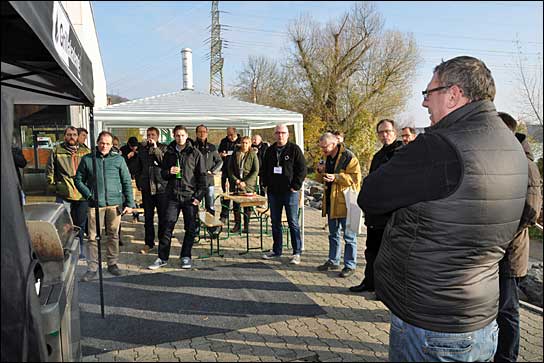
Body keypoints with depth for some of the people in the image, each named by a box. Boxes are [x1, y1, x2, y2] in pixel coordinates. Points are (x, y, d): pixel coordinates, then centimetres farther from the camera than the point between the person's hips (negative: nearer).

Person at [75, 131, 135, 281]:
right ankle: (92, 268, 8)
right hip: (95, 204, 0)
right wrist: (88, 195, -4)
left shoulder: (118, 159, 6)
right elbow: (79, 180, 11)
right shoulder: (87, 159, 5)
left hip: (114, 203, 1)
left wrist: (129, 203, 1)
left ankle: (112, 264, 23)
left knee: (113, 235, 9)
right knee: (93, 237, -1)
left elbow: (127, 182, 6)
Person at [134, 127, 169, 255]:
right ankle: (149, 243, 19)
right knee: (148, 217, 9)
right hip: (147, 188, 3)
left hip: (161, 187, -3)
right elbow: (138, 168, 16)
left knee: (163, 216, 3)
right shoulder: (142, 149, 12)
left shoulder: (163, 148, 2)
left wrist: (155, 148, -15)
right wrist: (139, 183, 8)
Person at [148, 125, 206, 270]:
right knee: (167, 227, 1)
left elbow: (202, 176, -1)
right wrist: (169, 172, -8)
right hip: (173, 196, 2)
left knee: (191, 228, 5)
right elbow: (163, 174, 16)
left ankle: (186, 256, 19)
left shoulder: (195, 154, 0)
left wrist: (198, 196, -8)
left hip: (190, 196, -2)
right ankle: (162, 258, 11)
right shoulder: (169, 153, 9)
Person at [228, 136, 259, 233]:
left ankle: (246, 226, 12)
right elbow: (230, 168, 7)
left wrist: (246, 182, -12)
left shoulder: (253, 155, 0)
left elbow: (256, 171, -4)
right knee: (236, 204, 3)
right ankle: (237, 224, 15)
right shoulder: (235, 154, 7)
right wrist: (236, 180, -6)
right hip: (236, 183, 2)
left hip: (248, 185, -2)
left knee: (247, 206, 1)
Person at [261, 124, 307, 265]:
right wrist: (266, 184, 9)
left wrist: (296, 186, -12)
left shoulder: (294, 149, -4)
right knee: (275, 222, 12)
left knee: (293, 223, -1)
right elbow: (264, 169, 20)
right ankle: (276, 250, 24)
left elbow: (302, 169, -7)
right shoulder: (270, 150, 11)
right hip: (273, 192, 5)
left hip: (290, 192, -5)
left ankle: (297, 253, 7)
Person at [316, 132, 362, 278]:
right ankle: (333, 261, 29)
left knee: (349, 237, 1)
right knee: (333, 234, 17)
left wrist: (336, 177, -26)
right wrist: (321, 172, 0)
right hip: (331, 203, 8)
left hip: (345, 202, -8)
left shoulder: (348, 157, -12)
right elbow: (322, 180, 22)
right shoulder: (328, 158, 14)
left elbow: (355, 178, -19)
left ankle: (350, 265, 9)